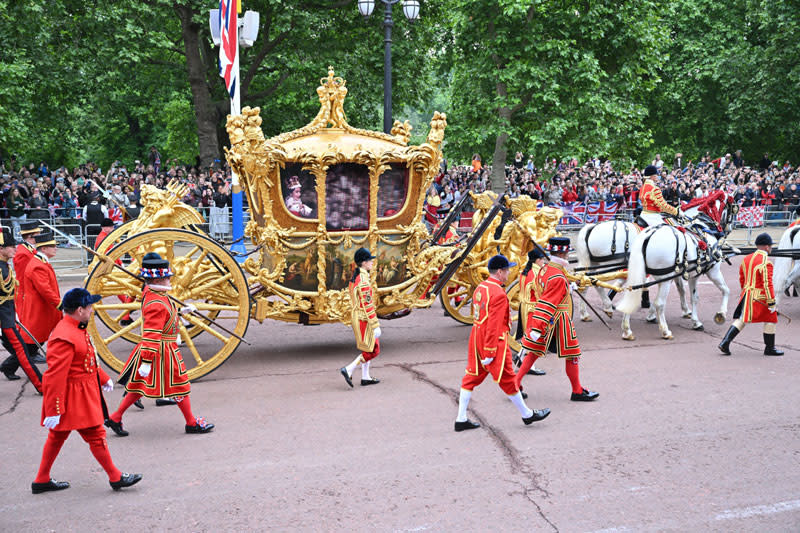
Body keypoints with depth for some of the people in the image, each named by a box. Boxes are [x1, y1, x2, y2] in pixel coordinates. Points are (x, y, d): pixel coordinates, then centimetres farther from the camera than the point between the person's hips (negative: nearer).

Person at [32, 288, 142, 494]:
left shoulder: (77, 329, 7)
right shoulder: (64, 338, -27)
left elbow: (87, 359, 22)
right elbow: (55, 376, -27)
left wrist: (103, 378, 30)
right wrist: (54, 410, -27)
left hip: (84, 392, 11)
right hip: (74, 397, -11)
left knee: (57, 436, 17)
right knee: (96, 434, 0)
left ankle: (42, 481, 29)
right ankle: (116, 478, 12)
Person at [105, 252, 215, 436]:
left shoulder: (150, 293, 5)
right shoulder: (157, 305, -26)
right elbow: (151, 335, -29)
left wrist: (181, 310, 34)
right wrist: (146, 361, -30)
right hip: (162, 351, -10)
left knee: (139, 385, 17)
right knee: (179, 384, 4)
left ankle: (115, 418, 22)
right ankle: (192, 423, 17)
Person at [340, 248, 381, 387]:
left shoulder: (354, 278, 9)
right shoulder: (364, 280, -22)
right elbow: (367, 305, -23)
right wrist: (375, 325, -21)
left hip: (357, 317, 10)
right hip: (364, 319, -10)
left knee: (368, 348, 18)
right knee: (373, 351, -1)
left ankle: (365, 377, 23)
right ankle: (348, 370, -3)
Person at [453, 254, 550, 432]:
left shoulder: (481, 287, 10)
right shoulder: (498, 294, -20)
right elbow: (494, 325, -22)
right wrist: (489, 353, -21)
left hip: (476, 337, 9)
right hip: (494, 341, -9)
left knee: (472, 376, 10)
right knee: (506, 379, 4)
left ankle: (461, 419, 11)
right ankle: (527, 415, 20)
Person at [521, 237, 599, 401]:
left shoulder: (544, 269, 4)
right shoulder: (559, 278, -23)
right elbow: (547, 304, -27)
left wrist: (567, 289, 30)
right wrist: (537, 329, -29)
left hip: (546, 322, 9)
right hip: (558, 324, -9)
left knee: (534, 352, 15)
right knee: (572, 355, 7)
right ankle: (577, 392, 18)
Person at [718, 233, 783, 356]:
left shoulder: (746, 259, 8)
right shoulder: (765, 263, -16)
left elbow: (741, 279, 17)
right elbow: (767, 284, -20)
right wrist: (772, 303, -17)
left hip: (746, 295, 7)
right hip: (760, 298, -7)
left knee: (740, 320, 9)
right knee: (771, 320, 10)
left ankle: (725, 343, -2)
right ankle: (769, 348, 18)